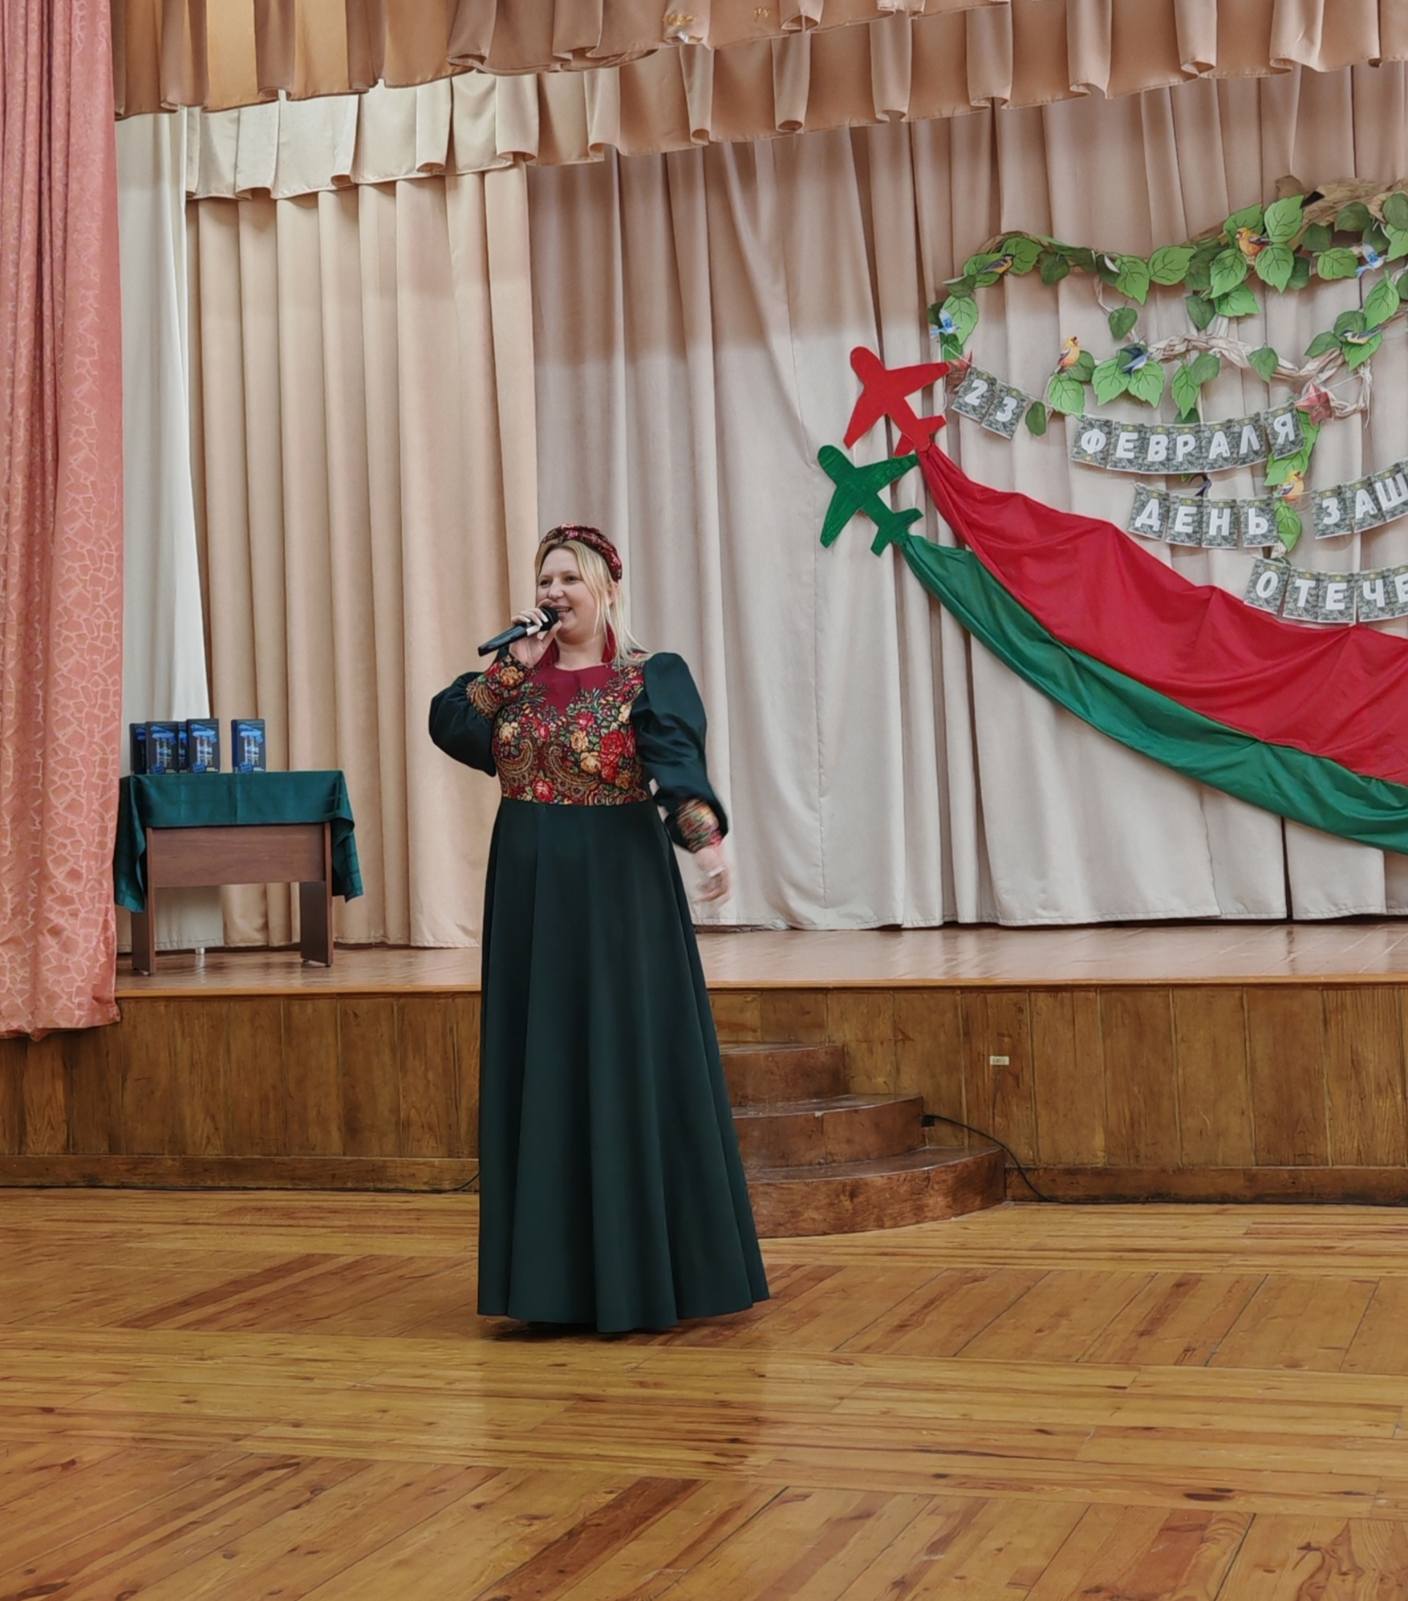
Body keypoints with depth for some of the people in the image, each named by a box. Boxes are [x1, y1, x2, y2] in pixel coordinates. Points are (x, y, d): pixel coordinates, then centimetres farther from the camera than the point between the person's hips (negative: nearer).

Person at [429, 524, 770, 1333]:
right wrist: (514, 663, -7)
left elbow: (680, 766, -21)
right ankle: (556, 1273, 15)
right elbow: (449, 727, -2)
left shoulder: (653, 676, -5)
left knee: (627, 1070, -3)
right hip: (531, 892, 5)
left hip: (617, 889, -5)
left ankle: (642, 1275, 6)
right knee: (542, 1073, 6)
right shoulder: (519, 673, 11)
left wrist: (708, 838, -38)